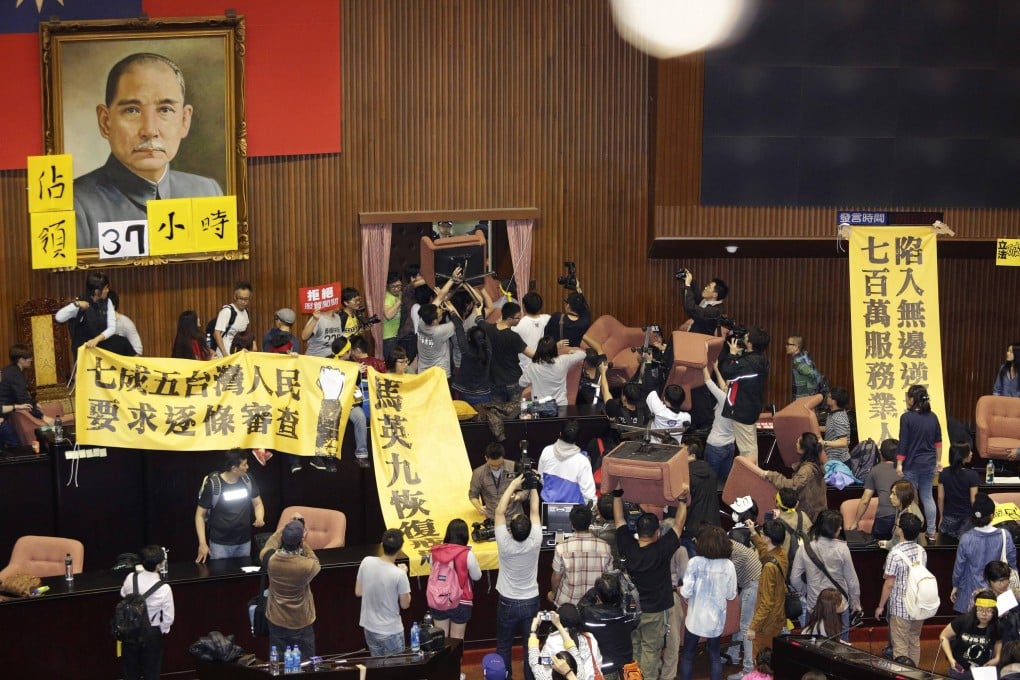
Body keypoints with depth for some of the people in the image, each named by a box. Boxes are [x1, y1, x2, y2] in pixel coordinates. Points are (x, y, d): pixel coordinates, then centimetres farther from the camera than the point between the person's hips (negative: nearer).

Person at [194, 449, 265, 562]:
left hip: (244, 542, 4)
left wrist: (259, 518, -12)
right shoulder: (212, 485, -15)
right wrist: (202, 543, -14)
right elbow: (200, 515, -7)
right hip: (220, 543, -4)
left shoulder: (247, 480, -2)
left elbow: (257, 503, 11)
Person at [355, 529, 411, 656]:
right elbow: (405, 604, -9)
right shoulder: (399, 574, -24)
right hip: (391, 632, -5)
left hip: (369, 628, 5)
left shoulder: (366, 562, -11)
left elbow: (358, 592, 2)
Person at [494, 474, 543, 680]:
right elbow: (535, 511, -9)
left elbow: (500, 512, -15)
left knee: (503, 646, 14)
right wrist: (532, 486, -4)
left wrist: (513, 485, -12)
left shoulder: (505, 544, -23)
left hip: (507, 602, -1)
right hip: (531, 601, 1)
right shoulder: (534, 543, -20)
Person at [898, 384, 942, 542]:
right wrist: (938, 461, 18)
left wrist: (899, 463, -9)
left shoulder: (907, 417, -13)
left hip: (912, 464, -5)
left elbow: (903, 443, -13)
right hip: (929, 463, 5)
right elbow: (938, 442, 10)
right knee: (927, 496, 12)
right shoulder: (933, 417, 4)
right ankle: (931, 532, 12)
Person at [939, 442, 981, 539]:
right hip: (967, 518, -3)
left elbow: (941, 498, 4)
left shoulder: (944, 474, -1)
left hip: (949, 518, 3)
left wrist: (942, 517, 15)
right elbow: (973, 501, -8)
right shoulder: (972, 475, -12)